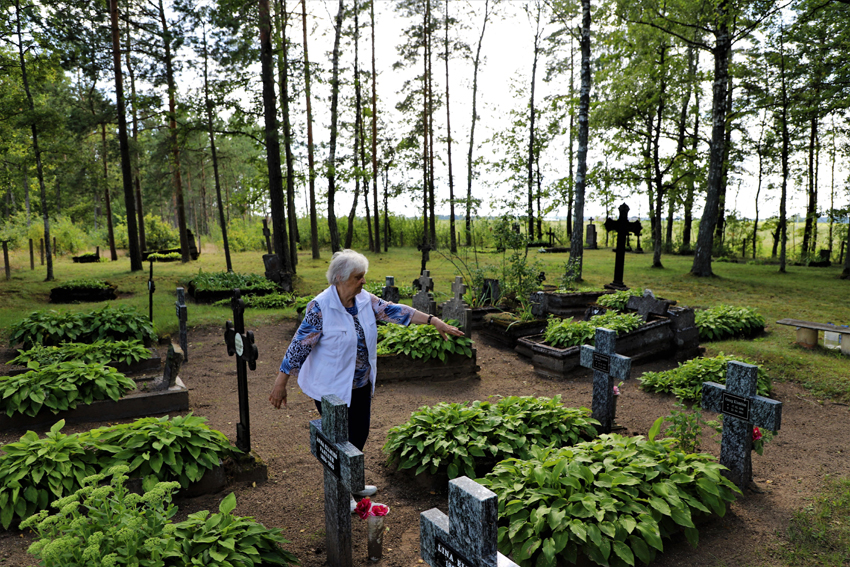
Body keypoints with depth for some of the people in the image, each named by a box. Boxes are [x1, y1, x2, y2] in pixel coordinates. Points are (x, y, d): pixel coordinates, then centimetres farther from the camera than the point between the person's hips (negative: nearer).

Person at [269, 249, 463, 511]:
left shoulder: (365, 300, -2)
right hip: (331, 387, -7)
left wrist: (433, 320, -9)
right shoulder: (320, 307, -21)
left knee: (360, 433, 18)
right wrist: (281, 383, -16)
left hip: (361, 384, 7)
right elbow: (300, 344, -19)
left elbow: (394, 311, -3)